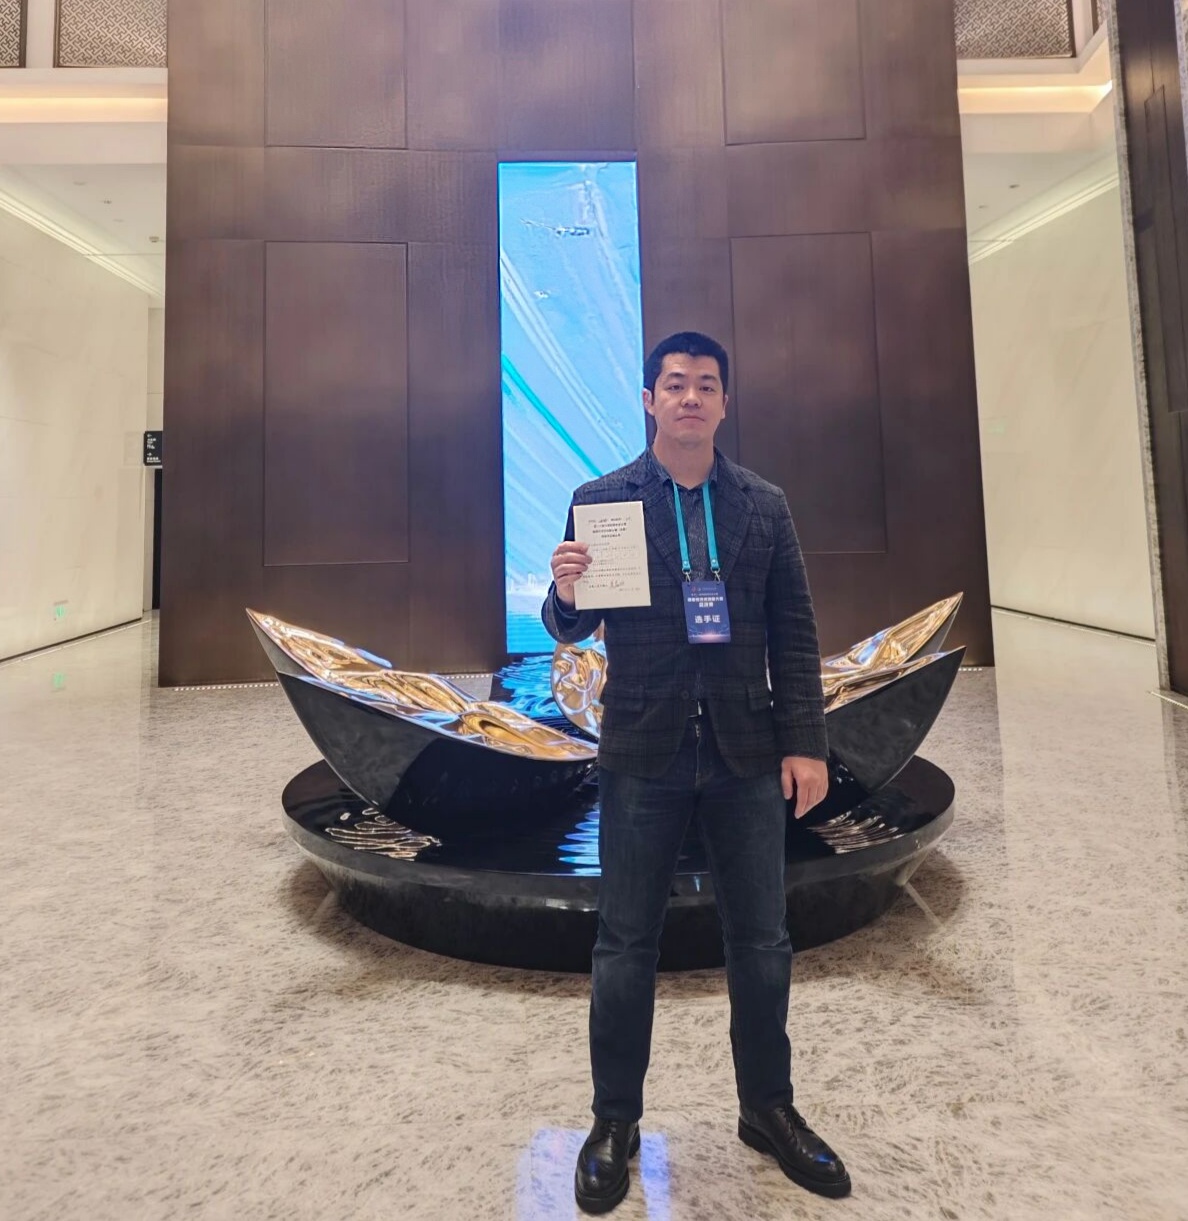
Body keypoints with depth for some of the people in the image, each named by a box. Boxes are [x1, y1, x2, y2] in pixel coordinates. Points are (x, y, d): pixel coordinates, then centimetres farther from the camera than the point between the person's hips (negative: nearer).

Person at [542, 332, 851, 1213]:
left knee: (762, 941, 13)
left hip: (746, 752, 2)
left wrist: (807, 742, -1)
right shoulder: (600, 501, 0)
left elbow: (793, 632, 5)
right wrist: (566, 594, -20)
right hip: (643, 753, -1)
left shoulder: (764, 506, 6)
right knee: (626, 944, 10)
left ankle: (769, 1110, 37)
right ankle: (615, 1123, 31)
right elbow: (571, 629, 2)